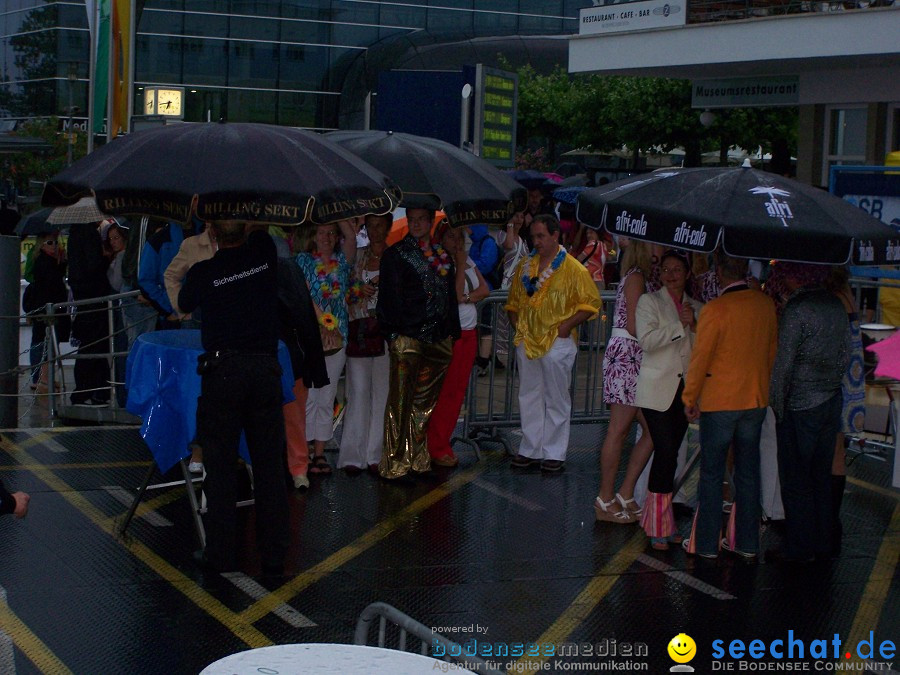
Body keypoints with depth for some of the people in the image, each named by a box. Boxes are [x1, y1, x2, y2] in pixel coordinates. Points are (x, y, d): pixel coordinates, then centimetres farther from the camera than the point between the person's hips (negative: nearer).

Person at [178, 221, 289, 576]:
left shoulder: (202, 272, -2)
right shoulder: (264, 253, 3)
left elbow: (184, 306, 19)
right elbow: (261, 229, 27)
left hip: (222, 370, -2)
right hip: (265, 369, 2)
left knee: (221, 464, 4)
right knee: (269, 464, 6)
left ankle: (222, 554, 5)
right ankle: (274, 555, 9)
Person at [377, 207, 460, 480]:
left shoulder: (443, 256, 16)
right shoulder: (395, 255, 0)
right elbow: (388, 297, -4)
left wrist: (451, 332, 13)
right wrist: (393, 334, -10)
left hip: (438, 341, 5)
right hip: (408, 340, -5)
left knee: (426, 402, 9)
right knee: (401, 402, -6)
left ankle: (419, 458, 15)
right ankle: (395, 462, -3)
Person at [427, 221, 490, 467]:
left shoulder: (468, 261, 12)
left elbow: (485, 290, 7)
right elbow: (455, 294, -20)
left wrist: (466, 297, -10)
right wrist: (460, 264, -15)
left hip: (469, 332, 7)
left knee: (458, 391, 8)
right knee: (444, 391, -5)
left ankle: (443, 444, 15)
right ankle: (437, 449, 1)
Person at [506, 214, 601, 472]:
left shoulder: (573, 269, -6)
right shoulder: (525, 266, 11)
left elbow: (591, 303, -6)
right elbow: (514, 301, 19)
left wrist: (567, 325, -13)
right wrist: (516, 325, 5)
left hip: (557, 342, -5)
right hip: (526, 341, 6)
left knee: (556, 399, 1)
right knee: (529, 397, 11)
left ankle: (555, 453, 7)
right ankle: (530, 449, 19)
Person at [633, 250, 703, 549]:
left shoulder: (696, 307, 15)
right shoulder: (649, 302, 2)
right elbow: (647, 340, -13)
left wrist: (694, 325, -8)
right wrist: (681, 326, -13)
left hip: (685, 389, 5)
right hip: (657, 389, -5)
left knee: (669, 454, 6)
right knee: (666, 453, -12)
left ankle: (657, 520, 15)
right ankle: (660, 527, -5)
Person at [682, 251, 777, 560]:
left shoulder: (715, 310, -17)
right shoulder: (766, 305, 0)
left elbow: (700, 358, -13)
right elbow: (772, 351, 10)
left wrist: (690, 398, -2)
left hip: (719, 402, -5)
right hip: (756, 401, 5)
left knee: (711, 473, 6)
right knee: (748, 472, 12)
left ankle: (707, 543, 10)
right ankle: (748, 543, 18)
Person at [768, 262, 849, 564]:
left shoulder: (796, 311, -18)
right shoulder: (835, 305, 5)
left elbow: (784, 362, -16)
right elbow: (846, 354, 12)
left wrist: (777, 404, -7)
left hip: (800, 406, -8)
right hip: (831, 401, 8)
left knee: (796, 481, 2)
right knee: (821, 476, 16)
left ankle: (799, 548, 8)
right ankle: (822, 542, 24)